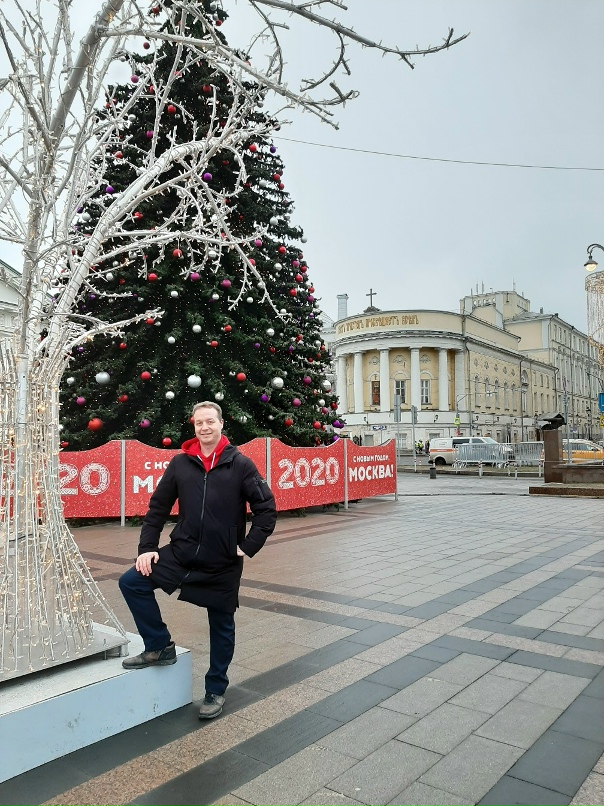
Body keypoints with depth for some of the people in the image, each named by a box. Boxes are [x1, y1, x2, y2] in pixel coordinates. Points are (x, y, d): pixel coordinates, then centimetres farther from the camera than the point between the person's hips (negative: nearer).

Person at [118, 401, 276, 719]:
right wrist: (147, 546, -1)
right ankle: (160, 646, 11)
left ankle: (216, 690, 34)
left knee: (221, 627, 11)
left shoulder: (240, 464, -8)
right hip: (181, 553, 3)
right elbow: (158, 507, 6)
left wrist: (248, 547, -9)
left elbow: (267, 508, -6)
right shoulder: (180, 463, 0)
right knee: (131, 582, -8)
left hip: (223, 563, -2)